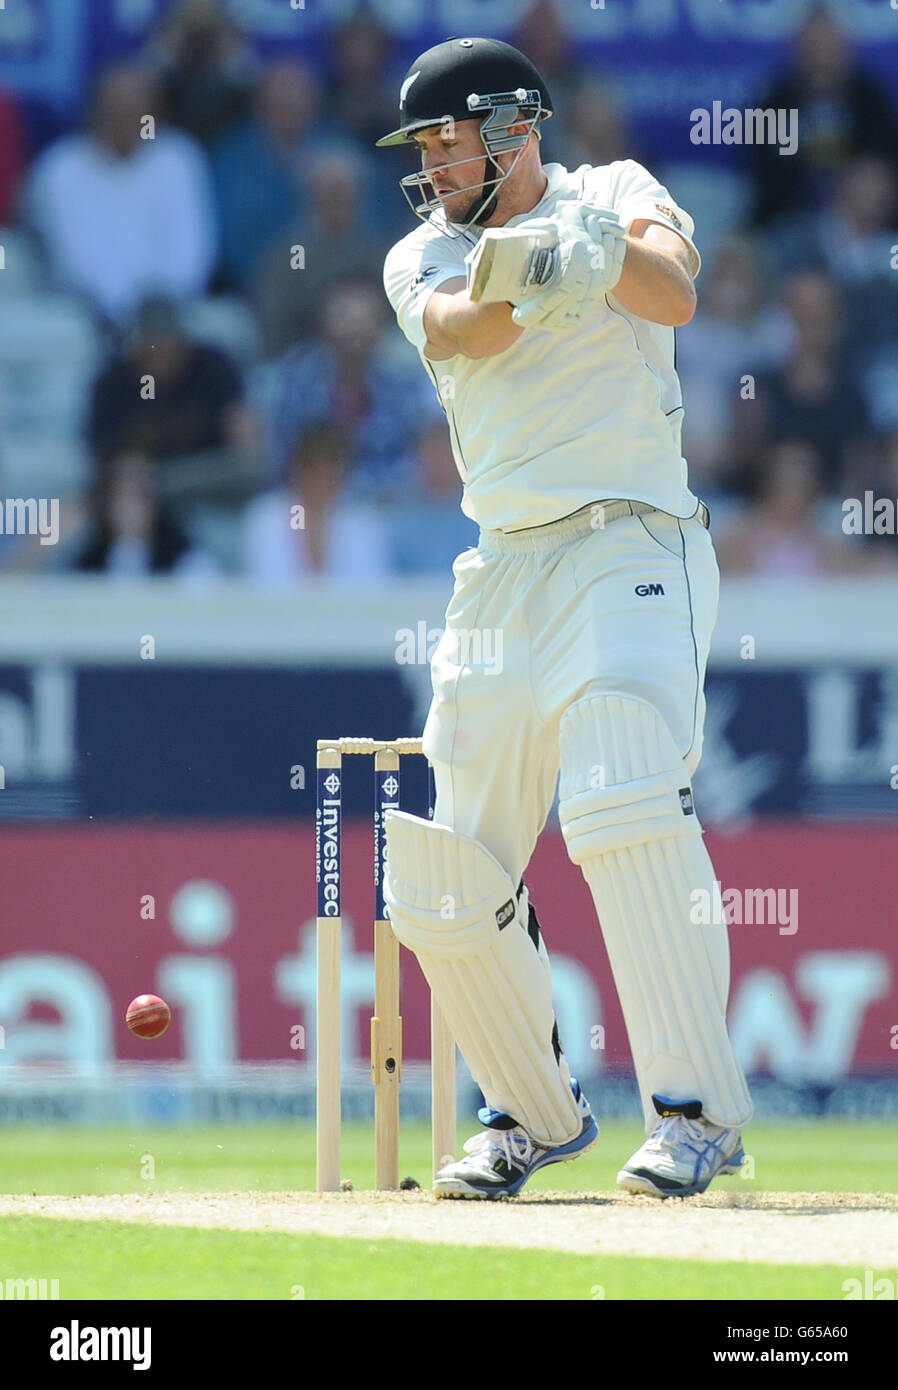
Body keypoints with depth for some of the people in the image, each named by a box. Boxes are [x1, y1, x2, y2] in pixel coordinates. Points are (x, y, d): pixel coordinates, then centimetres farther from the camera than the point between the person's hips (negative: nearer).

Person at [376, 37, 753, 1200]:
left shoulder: (612, 192, 6)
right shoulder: (422, 258, 14)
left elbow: (672, 291, -16)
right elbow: (459, 328, -11)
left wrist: (590, 235, -35)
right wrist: (541, 279, -32)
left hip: (630, 546, -5)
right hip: (503, 572, 5)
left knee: (627, 798, -27)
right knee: (448, 885, 4)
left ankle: (694, 1108, -27)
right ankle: (534, 1115, 25)